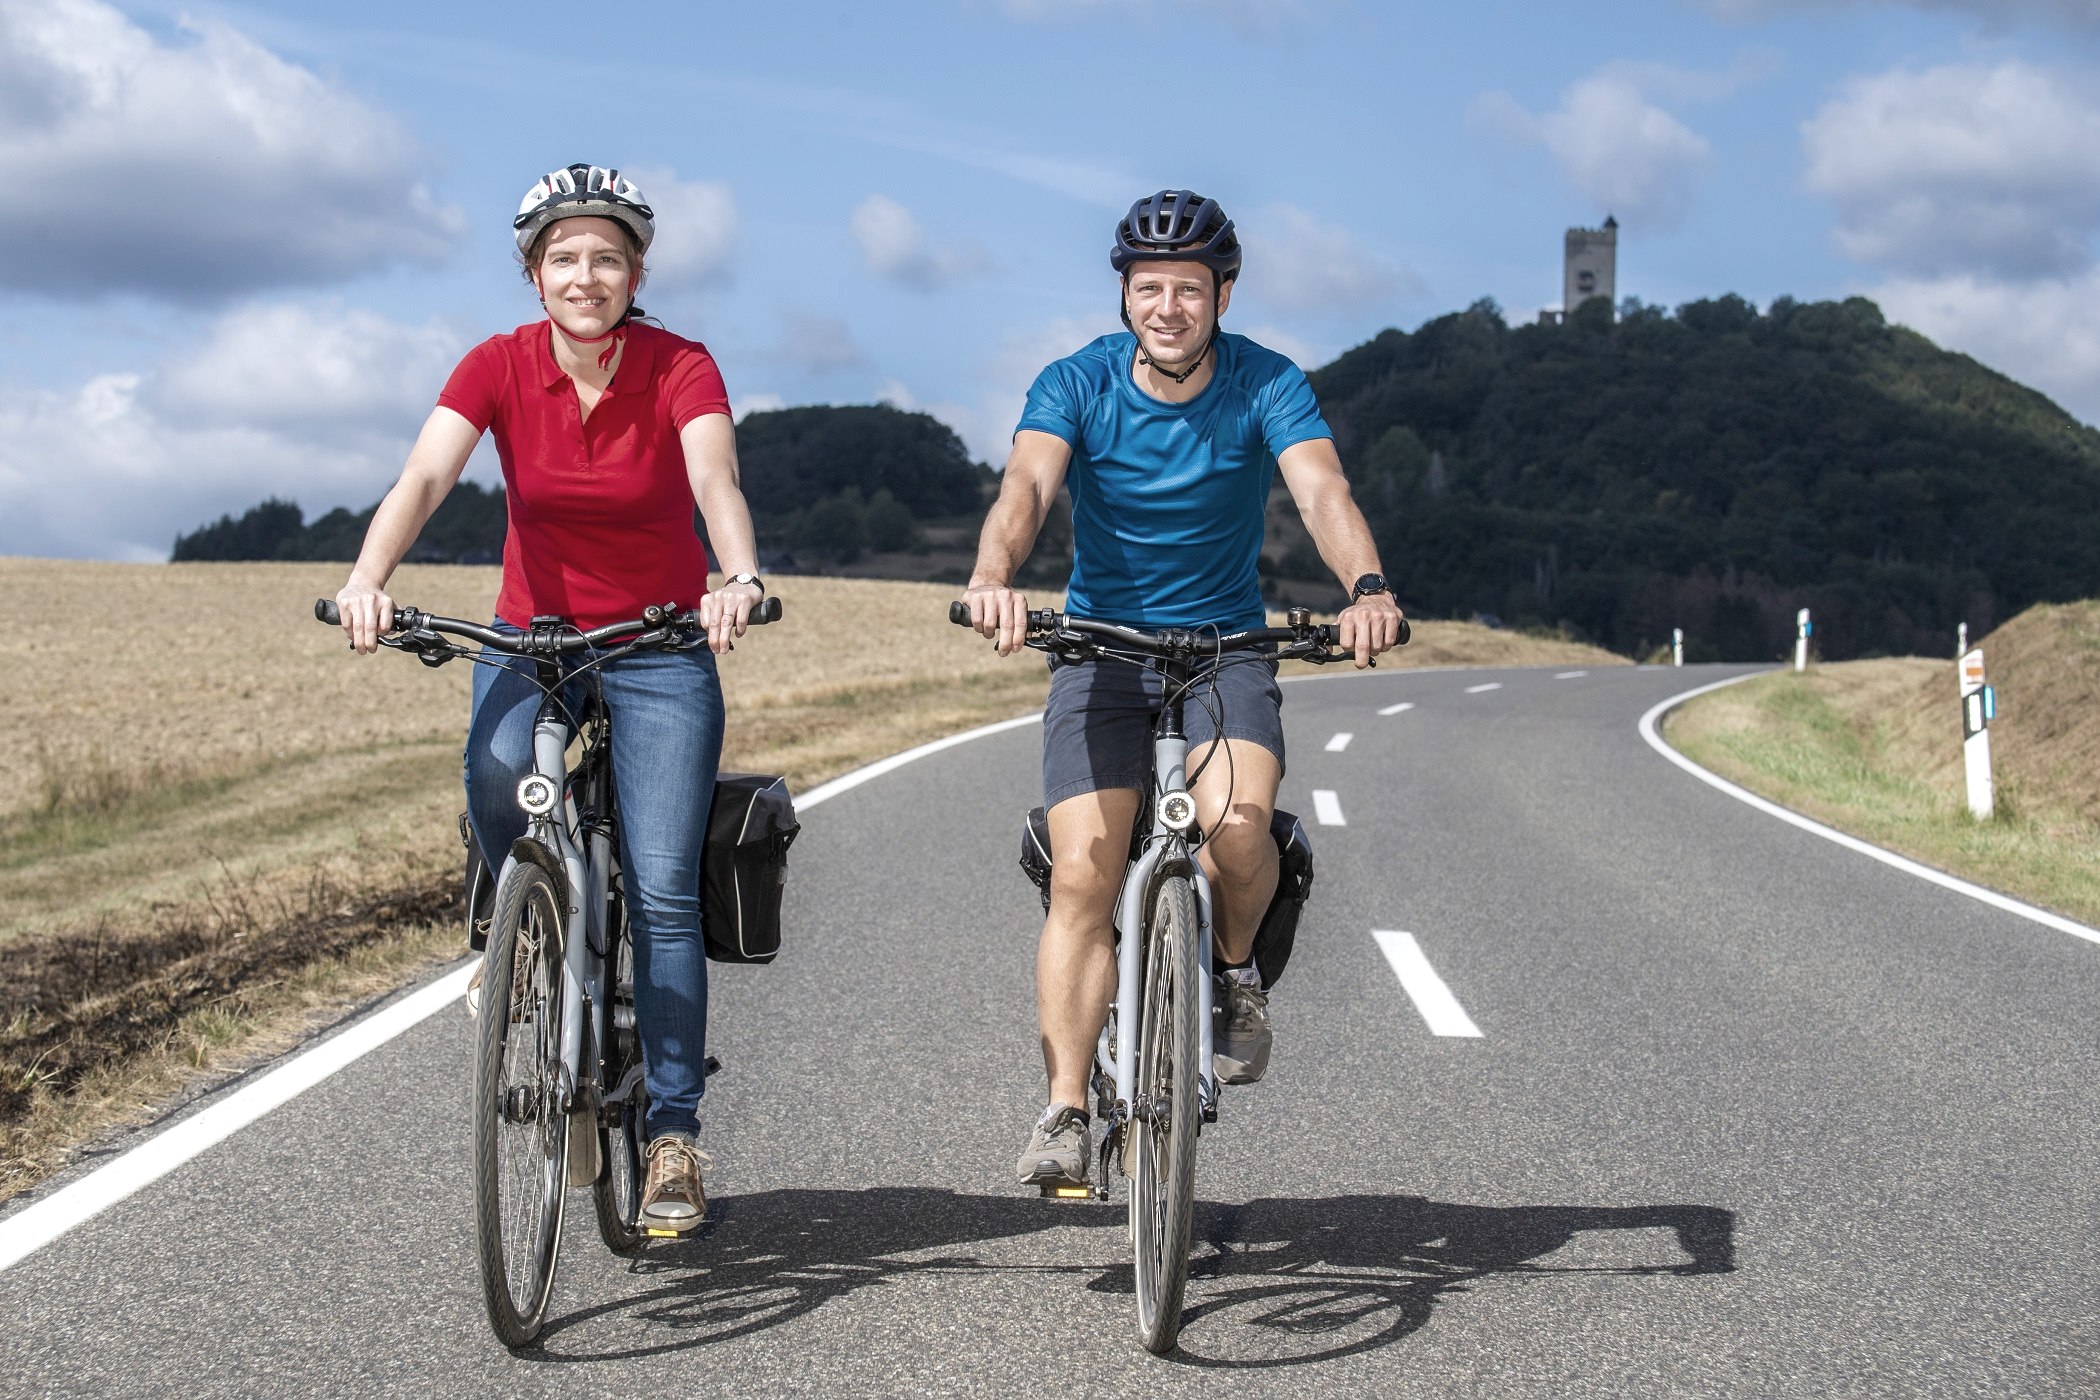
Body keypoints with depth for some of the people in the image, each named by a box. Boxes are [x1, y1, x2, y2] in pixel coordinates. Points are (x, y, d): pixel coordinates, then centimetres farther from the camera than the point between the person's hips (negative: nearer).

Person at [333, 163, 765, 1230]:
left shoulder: (681, 369, -13)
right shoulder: (499, 367, -8)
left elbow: (715, 480, -30)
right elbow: (424, 476, -23)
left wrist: (741, 578, -51)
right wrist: (367, 580, -42)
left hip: (660, 643, -1)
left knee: (662, 889, -12)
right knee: (498, 775, -32)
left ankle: (674, 1135, -3)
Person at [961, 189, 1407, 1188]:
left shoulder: (1265, 385, -9)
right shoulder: (1077, 385, -9)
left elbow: (1322, 490, -25)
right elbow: (1026, 486, -26)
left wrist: (1367, 588, -46)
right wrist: (994, 579, -49)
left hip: (1226, 646, 0)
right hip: (1102, 649, 0)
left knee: (1236, 824, -28)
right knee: (1082, 875, -14)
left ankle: (1237, 970, 3)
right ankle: (1065, 1109, -6)